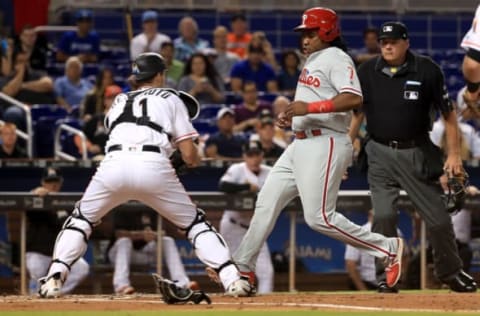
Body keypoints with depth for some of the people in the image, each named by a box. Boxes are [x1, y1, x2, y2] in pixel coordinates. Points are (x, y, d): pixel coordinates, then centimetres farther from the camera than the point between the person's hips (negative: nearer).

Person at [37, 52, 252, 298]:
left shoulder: (119, 101, 31)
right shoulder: (171, 100, 22)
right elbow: (189, 155, 13)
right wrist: (195, 159, 37)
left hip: (114, 163, 2)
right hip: (154, 165, -2)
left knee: (81, 220, 22)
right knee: (194, 222, 14)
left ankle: (54, 278, 4)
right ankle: (232, 278, 0)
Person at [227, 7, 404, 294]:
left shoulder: (336, 58, -10)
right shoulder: (312, 61, 20)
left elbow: (354, 98, -24)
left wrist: (309, 108, -27)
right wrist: (293, 117, 12)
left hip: (325, 144, -10)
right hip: (301, 143, 10)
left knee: (319, 217, -13)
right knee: (266, 202, 8)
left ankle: (387, 248, -4)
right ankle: (242, 268, 15)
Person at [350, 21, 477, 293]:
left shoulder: (427, 71, -7)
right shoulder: (368, 72, -1)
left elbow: (448, 113, -2)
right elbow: (357, 113, 7)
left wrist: (454, 154, -7)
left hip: (417, 153, -1)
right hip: (381, 154, 1)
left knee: (438, 216, 3)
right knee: (384, 216, -10)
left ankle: (451, 271, 21)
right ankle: (386, 276, 3)